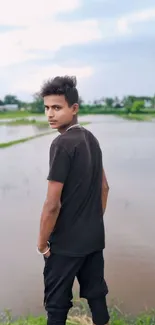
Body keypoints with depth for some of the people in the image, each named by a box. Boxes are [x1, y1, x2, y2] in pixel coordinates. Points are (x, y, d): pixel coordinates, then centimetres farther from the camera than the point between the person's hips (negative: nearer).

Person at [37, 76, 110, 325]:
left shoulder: (62, 144, -20)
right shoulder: (91, 139, 6)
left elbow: (52, 204, -21)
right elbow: (104, 187, 14)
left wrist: (42, 242, -8)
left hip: (66, 242, -7)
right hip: (94, 238, 8)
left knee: (57, 303, 7)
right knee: (96, 294, 18)